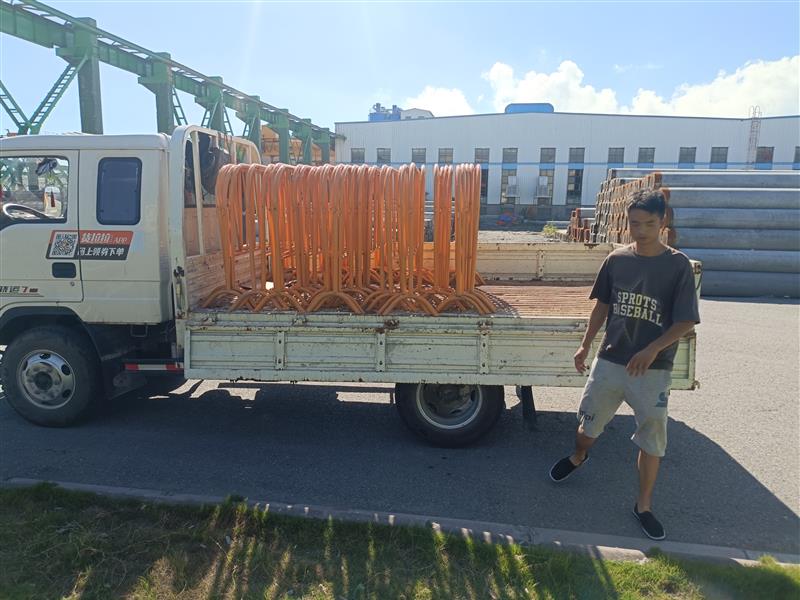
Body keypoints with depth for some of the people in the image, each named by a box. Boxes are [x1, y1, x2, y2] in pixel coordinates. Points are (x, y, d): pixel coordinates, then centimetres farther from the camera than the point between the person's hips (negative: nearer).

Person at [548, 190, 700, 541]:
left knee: (652, 440, 9)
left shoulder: (677, 265, -10)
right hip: (609, 361, 3)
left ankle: (644, 506, 28)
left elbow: (685, 321, -10)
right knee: (589, 422, 17)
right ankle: (578, 457, 49)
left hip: (652, 369, -2)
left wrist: (652, 349, -22)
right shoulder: (617, 260, 0)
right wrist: (586, 345, 8)